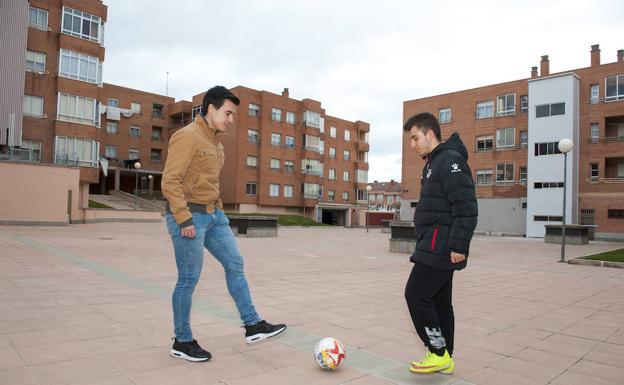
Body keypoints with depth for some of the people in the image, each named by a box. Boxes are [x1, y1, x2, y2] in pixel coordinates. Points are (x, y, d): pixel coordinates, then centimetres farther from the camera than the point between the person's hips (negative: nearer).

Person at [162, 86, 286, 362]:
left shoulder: (215, 141, 16)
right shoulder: (187, 137, -13)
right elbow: (170, 181, -19)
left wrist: (219, 211, 18)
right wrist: (184, 219, -22)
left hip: (213, 214, 9)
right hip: (189, 216, -9)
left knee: (235, 264, 7)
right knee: (189, 278, 0)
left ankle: (253, 326, 16)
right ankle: (182, 342, 17)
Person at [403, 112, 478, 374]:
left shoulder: (449, 160, -13)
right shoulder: (433, 163, 18)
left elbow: (466, 207, -20)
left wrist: (459, 245, -22)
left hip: (439, 247, -10)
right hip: (437, 248, 10)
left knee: (416, 294, -6)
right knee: (439, 300, 13)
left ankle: (439, 354, 5)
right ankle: (444, 359, 22)